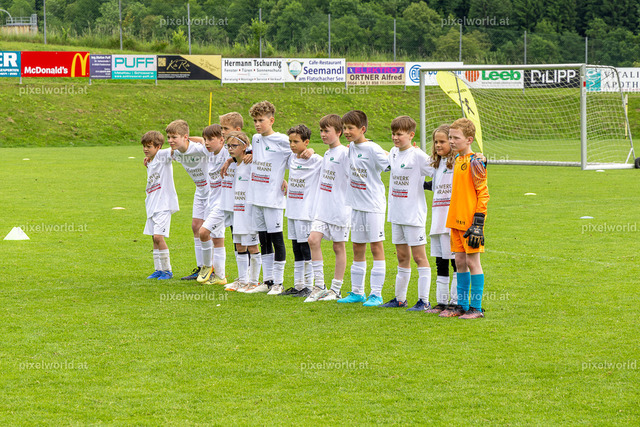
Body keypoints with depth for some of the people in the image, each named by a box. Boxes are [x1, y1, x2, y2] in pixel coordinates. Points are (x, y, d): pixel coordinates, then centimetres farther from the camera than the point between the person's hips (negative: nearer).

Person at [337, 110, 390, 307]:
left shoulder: (372, 149, -14)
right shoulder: (352, 147, 7)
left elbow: (391, 165, -11)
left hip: (373, 205, -8)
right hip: (356, 205, 8)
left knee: (376, 247, -2)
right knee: (358, 249, 12)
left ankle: (376, 294, 0)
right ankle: (357, 292, 19)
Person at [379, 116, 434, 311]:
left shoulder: (418, 155, -13)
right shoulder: (393, 153, 9)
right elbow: (387, 165, 30)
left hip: (414, 214, -7)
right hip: (397, 213, 7)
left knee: (419, 256, -3)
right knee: (402, 256, 14)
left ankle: (424, 301, -1)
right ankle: (399, 298, 21)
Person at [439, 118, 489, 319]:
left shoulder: (475, 162, -13)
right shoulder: (457, 160, 12)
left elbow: (483, 194, -14)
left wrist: (478, 223, -17)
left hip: (470, 221, -8)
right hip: (457, 220, 8)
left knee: (472, 262, -3)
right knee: (460, 262, 11)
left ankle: (476, 308, 2)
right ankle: (462, 305, 18)